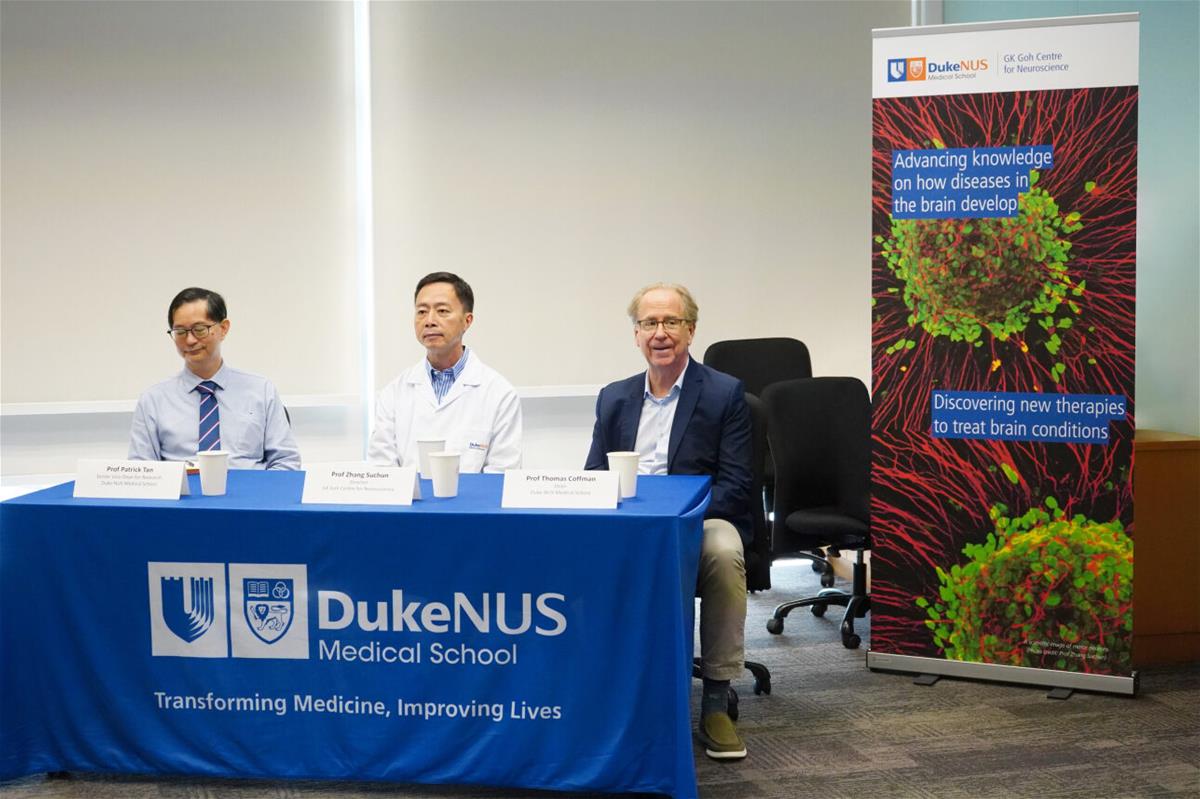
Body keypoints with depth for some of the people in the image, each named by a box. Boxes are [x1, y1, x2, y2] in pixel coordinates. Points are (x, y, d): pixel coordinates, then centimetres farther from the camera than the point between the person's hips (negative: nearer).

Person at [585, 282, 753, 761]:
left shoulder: (725, 394, 3)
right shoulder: (613, 398, 16)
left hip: (699, 523, -3)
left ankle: (716, 703, -26)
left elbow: (734, 487, -4)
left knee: (724, 551, -37)